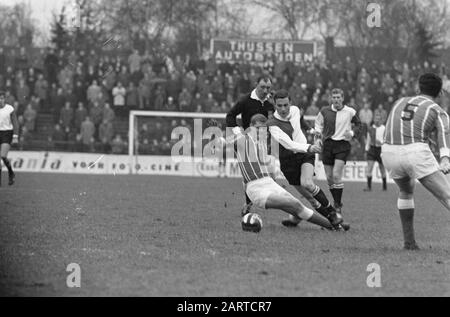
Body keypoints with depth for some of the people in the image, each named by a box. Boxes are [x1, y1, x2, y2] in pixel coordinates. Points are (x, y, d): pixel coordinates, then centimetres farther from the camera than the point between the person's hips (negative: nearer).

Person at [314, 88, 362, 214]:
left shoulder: (350, 112, -1)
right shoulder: (325, 111, 4)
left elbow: (359, 124, 13)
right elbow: (318, 122, 20)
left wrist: (352, 133, -5)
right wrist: (318, 131, -1)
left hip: (343, 145, -3)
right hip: (328, 144, 3)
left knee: (336, 176, -16)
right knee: (329, 178, 4)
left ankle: (338, 206, -8)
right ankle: (337, 202, 23)